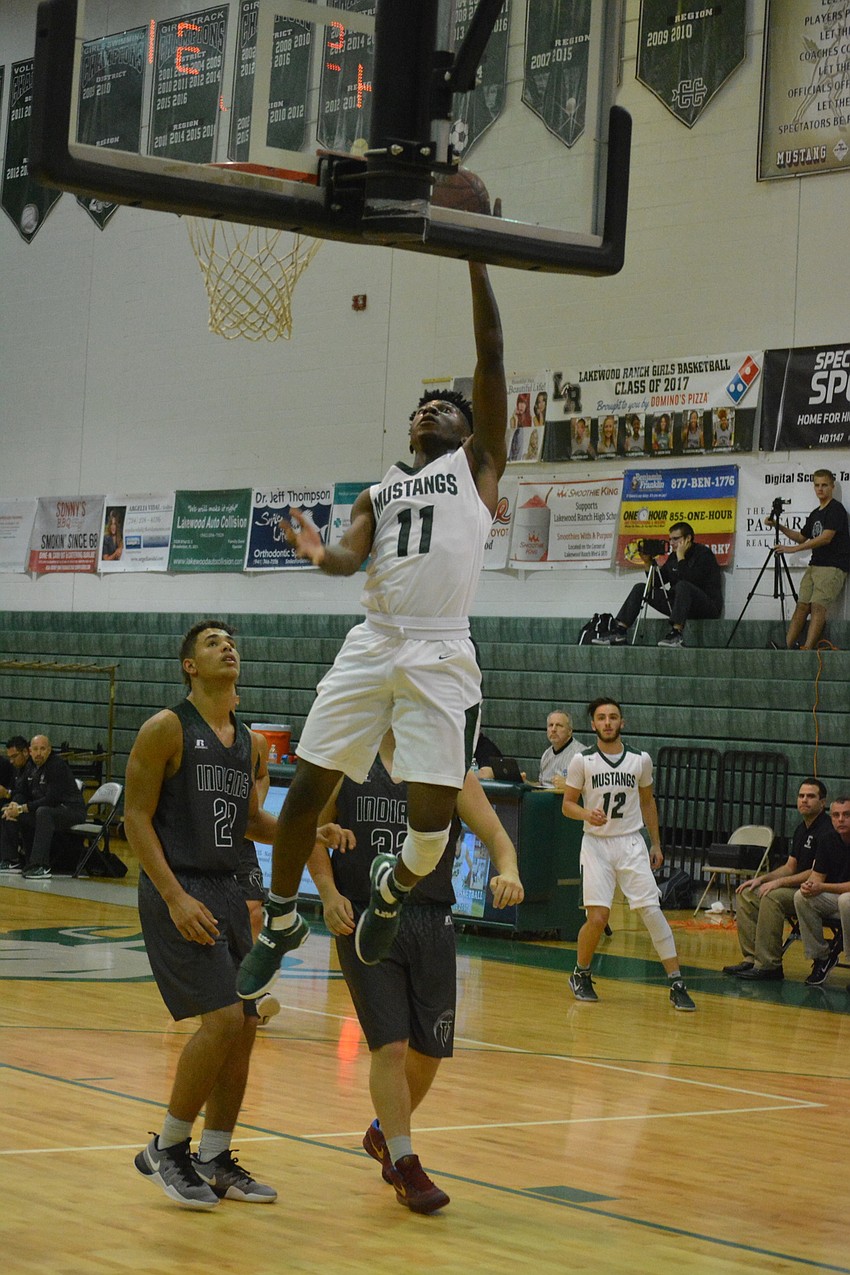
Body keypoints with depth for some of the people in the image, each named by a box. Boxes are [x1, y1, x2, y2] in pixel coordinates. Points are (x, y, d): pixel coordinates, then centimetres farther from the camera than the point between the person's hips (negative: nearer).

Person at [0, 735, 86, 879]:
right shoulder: (33, 767, 7)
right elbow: (24, 794, 13)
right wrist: (15, 805, -11)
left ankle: (41, 867, -42)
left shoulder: (57, 765, -18)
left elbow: (52, 799, -26)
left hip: (71, 810, -9)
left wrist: (22, 808, -26)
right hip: (49, 809, 9)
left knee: (43, 812, -39)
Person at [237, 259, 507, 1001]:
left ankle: (393, 886, 23)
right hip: (373, 644, 4)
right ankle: (281, 924, 18)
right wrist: (320, 555, -20)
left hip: (442, 655, -4)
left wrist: (475, 261, -4)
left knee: (434, 815, -12)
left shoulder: (477, 463, 12)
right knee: (307, 787, -1)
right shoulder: (378, 490, 23)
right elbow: (351, 557, 5)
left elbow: (491, 355, 2)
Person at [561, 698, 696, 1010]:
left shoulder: (641, 760, 3)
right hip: (596, 844, -1)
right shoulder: (582, 761, -3)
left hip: (631, 843, 2)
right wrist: (588, 814, -19)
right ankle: (581, 975, 15)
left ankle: (677, 984, -7)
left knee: (651, 911, -10)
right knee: (598, 916, -12)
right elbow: (567, 804, 2)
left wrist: (656, 844, 14)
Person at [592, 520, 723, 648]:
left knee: (682, 585, -38)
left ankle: (676, 634, -46)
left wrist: (681, 558, -21)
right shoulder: (673, 556, 11)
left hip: (708, 607, -8)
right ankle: (618, 632, -7)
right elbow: (657, 583, 13)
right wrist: (648, 563, 0)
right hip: (680, 604, 8)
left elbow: (690, 580, -28)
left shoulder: (703, 553, -11)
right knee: (640, 588, 4)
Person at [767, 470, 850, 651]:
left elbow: (826, 537, -17)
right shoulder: (815, 514, 21)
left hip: (833, 566, -8)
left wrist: (794, 549, -17)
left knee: (818, 606, -19)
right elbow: (802, 537, 31)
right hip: (814, 565, 8)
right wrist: (779, 526, 16)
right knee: (802, 605, -3)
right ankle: (787, 646, -9)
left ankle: (807, 649, -27)